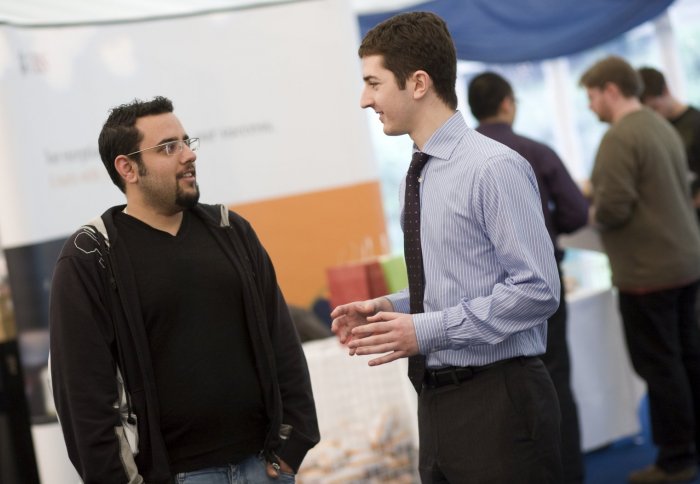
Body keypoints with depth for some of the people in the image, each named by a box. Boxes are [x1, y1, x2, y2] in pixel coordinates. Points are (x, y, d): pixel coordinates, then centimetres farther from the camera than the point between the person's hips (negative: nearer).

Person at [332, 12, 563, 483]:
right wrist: (390, 307, 3)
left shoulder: (494, 168, -14)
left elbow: (538, 289, -18)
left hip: (498, 402, -8)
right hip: (437, 400, 8)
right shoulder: (421, 174, 11)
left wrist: (427, 330, -19)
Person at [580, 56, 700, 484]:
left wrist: (594, 213, -2)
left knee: (659, 366, 0)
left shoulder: (620, 138, -18)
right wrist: (604, 202, 14)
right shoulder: (663, 126, 11)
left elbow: (613, 210, -23)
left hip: (648, 271, -9)